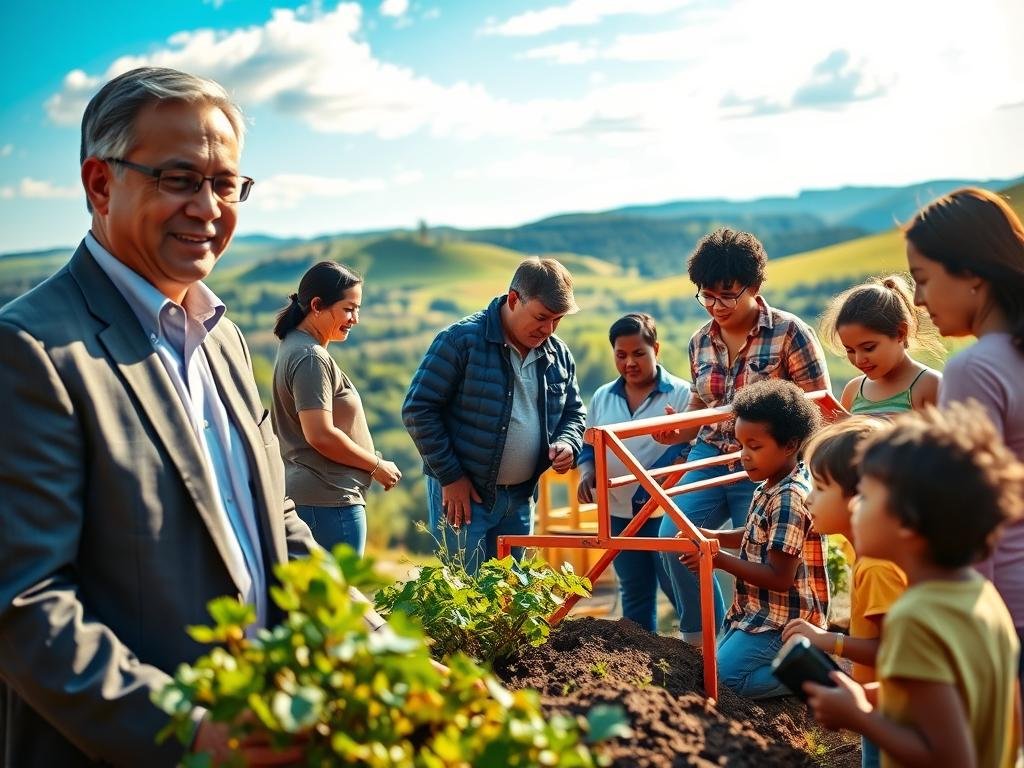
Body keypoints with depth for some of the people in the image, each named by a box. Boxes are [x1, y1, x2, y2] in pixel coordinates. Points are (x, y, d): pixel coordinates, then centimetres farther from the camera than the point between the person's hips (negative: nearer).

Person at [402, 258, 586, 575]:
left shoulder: (558, 355, 6)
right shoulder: (462, 340, -13)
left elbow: (573, 412, 20)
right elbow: (418, 409, -12)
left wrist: (567, 443, -4)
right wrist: (449, 476, -13)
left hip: (520, 500, 6)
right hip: (462, 494, -6)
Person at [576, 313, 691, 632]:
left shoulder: (680, 394, -6)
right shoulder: (602, 397, 10)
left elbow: (695, 445, -12)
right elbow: (590, 445, 18)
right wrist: (587, 473, -3)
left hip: (667, 512, -5)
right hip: (619, 513, 5)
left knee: (680, 590, -3)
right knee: (634, 594, 15)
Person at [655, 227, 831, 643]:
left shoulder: (789, 333, -7)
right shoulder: (700, 341, 9)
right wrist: (679, 432, -1)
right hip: (709, 458, 4)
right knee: (672, 534, -15)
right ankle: (702, 638, 1)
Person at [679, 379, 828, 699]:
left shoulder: (789, 498, -25)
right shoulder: (772, 486, 5)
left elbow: (779, 578, -26)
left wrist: (718, 559, -24)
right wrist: (716, 537, 4)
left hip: (780, 623, -10)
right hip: (760, 611, 10)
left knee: (722, 678, -11)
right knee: (718, 660, 17)